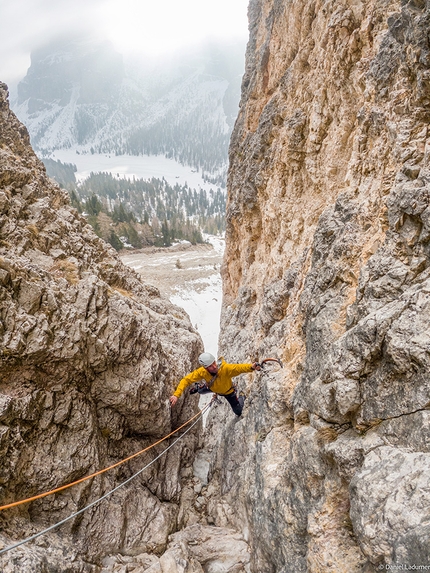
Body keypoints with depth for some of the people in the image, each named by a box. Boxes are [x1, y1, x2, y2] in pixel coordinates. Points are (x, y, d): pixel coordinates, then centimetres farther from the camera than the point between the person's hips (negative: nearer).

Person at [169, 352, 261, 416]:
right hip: (212, 388, 2)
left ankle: (241, 398, 44)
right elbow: (186, 380, -33)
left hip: (228, 391, -2)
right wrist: (176, 394, -45)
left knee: (238, 411, 11)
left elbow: (238, 368, -63)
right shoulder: (202, 372, -39)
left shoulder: (225, 368, -48)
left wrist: (251, 367, -84)